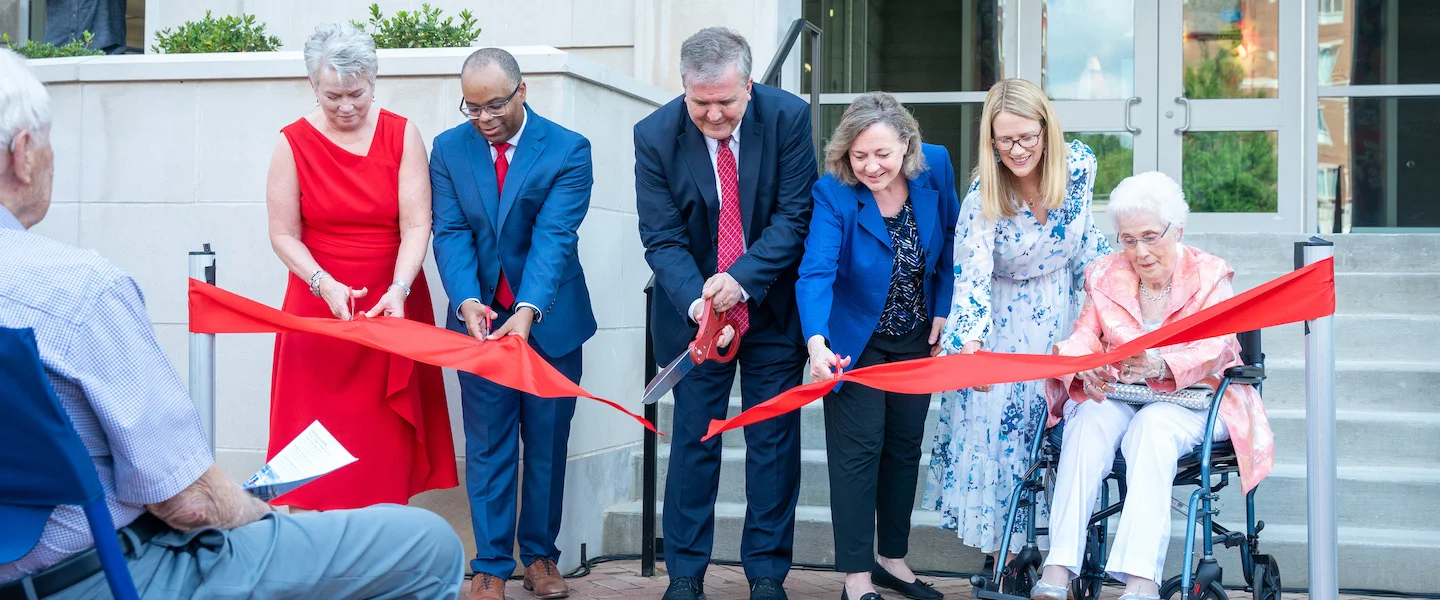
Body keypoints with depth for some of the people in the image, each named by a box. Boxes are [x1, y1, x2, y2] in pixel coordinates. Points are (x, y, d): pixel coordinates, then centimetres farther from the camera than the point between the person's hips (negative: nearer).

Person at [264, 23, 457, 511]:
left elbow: (416, 225, -6)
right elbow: (284, 234, -2)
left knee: (387, 438, 1)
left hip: (391, 310, 0)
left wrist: (398, 290, -21)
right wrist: (325, 285, -17)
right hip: (319, 306, 0)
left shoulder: (402, 136, 0)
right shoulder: (294, 143, 0)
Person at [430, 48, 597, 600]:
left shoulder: (567, 150, -10)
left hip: (549, 320, -1)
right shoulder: (449, 149, -2)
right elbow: (451, 234, -9)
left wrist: (528, 310, -33)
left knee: (547, 444, 10)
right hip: (480, 317, 1)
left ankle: (539, 554, 24)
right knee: (487, 447, 4)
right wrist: (467, 300, -27)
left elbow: (554, 235, -20)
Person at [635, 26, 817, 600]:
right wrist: (696, 301, -29)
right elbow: (662, 239, -12)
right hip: (695, 310, 0)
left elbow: (794, 215, -13)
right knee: (694, 441, 5)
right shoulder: (655, 135, -13)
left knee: (774, 442, 6)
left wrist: (744, 278, -26)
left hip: (773, 308, 0)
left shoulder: (788, 117, -14)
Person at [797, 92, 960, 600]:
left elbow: (950, 240, 1)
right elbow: (815, 272, -34)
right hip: (854, 339, -4)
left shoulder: (935, 167, -14)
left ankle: (892, 558, 27)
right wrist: (817, 342, -49)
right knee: (858, 449, -5)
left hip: (916, 335, 4)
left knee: (905, 445, 13)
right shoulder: (833, 194, -24)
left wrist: (943, 310, -4)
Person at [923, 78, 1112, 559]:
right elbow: (972, 276, -31)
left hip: (1061, 315, 4)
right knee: (998, 424, -3)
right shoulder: (983, 198, -25)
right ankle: (1001, 549, 11)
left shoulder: (1078, 164, -14)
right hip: (1003, 321, -3)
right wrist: (970, 341, -45)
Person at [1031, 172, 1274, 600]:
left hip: (1190, 399, -2)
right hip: (1115, 397, 3)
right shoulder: (1105, 275, 12)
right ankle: (1059, 566, -41)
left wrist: (1160, 364, -36)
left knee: (1154, 426, -36)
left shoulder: (1210, 275, 2)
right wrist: (1084, 365, -27)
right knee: (1089, 420, -32)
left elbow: (1215, 348, -13)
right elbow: (1085, 335, 1)